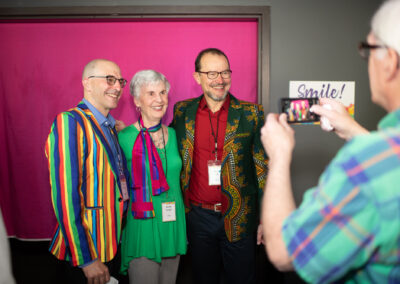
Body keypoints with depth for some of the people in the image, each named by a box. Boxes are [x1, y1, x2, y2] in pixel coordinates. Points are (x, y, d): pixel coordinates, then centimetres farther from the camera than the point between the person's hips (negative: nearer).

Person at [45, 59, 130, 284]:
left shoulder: (110, 127, 8)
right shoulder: (69, 122, -18)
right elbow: (65, 197, -24)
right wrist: (86, 259, -22)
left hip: (113, 244, 8)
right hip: (86, 252, -8)